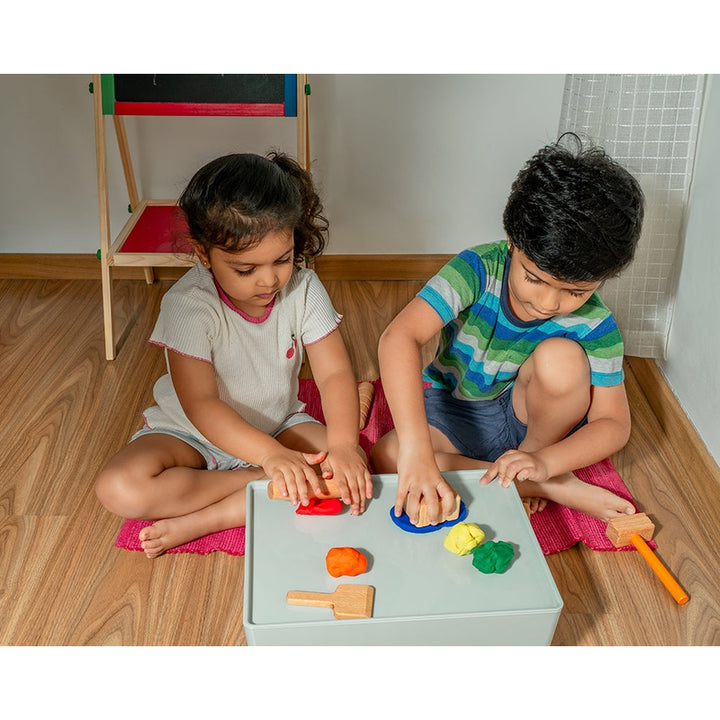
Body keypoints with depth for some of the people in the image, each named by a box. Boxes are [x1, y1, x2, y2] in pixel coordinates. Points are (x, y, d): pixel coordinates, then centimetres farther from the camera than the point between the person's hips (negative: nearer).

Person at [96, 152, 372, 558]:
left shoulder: (303, 290, -14)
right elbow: (200, 403, -30)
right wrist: (270, 456, -44)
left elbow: (335, 373, -19)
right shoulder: (188, 305, -25)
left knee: (351, 472, -25)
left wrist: (343, 444, -39)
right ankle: (261, 483, -19)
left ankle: (199, 521, -22)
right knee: (119, 489, -29)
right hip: (193, 434, -2)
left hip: (278, 425, 3)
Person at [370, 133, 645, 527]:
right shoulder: (478, 269, -27)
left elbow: (614, 424, -15)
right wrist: (416, 447, -52)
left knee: (560, 357, -32)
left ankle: (536, 450, -4)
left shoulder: (595, 326, -20)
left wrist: (543, 461, -35)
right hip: (453, 410, 1)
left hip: (529, 417, -1)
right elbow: (399, 337, -40)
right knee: (386, 459, -28)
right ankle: (554, 489, -18)